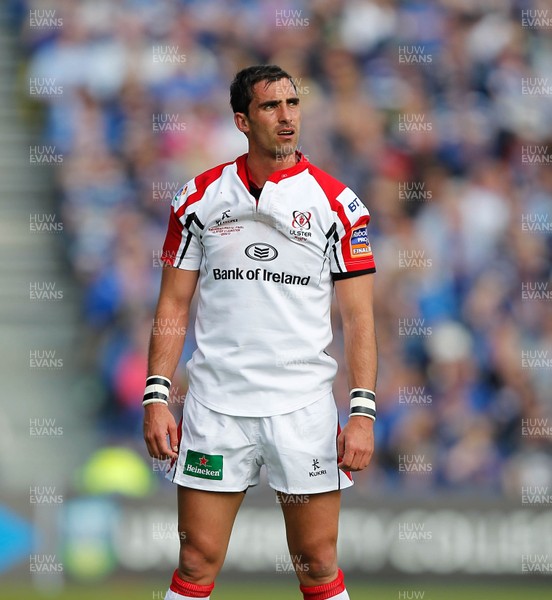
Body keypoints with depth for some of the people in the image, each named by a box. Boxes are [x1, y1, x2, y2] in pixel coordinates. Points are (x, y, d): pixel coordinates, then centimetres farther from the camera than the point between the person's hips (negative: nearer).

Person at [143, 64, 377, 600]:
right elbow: (174, 305, 9)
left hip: (304, 409, -1)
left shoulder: (337, 203, 1)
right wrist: (156, 397, 0)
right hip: (215, 405, 1)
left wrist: (363, 412, -8)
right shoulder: (199, 198, 6)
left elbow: (358, 318, 1)